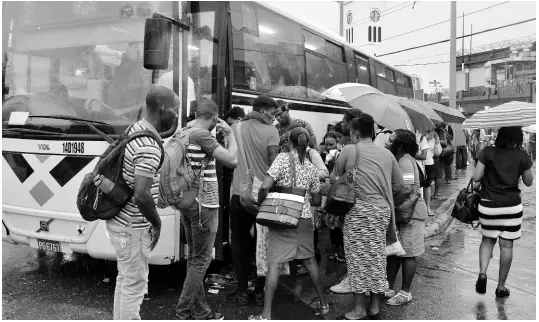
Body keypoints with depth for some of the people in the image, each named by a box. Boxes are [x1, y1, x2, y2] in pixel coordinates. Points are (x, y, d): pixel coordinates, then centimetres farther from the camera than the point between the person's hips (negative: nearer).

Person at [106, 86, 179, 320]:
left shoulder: (135, 129, 7)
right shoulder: (150, 147, -24)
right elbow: (142, 195, -32)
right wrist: (156, 224, -15)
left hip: (121, 220, 10)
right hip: (133, 227, -10)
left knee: (125, 280, 21)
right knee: (135, 284, 3)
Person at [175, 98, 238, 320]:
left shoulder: (183, 132, 11)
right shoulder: (203, 135, -16)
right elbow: (232, 161, -21)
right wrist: (230, 132, -9)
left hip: (186, 202, 9)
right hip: (204, 204, -9)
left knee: (194, 257, 14)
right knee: (201, 260, 1)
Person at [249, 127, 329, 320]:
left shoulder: (283, 158, -8)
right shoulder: (311, 168, 5)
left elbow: (265, 187, -18)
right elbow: (316, 201, 11)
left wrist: (261, 205, -2)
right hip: (304, 219, 4)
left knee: (274, 263, -2)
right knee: (309, 261, 18)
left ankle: (266, 314, -2)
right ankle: (323, 304, 30)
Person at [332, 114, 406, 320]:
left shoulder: (350, 150, -3)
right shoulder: (387, 153, 9)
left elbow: (336, 178, 3)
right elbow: (399, 186, 9)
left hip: (358, 210, -5)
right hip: (382, 210, 5)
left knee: (358, 258, 3)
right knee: (377, 257, 12)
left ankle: (360, 309, 9)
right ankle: (375, 308, 21)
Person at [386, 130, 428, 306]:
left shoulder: (406, 162, -19)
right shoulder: (398, 160, 11)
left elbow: (406, 188, -28)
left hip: (411, 213, -9)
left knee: (407, 254, 3)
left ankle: (405, 292, 14)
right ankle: (389, 288, 25)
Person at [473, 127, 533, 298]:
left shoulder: (488, 152, -8)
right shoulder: (522, 156, -4)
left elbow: (476, 178, -8)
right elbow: (528, 182, 7)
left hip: (488, 205, 0)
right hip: (512, 206, 0)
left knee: (487, 240, 19)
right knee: (506, 244, 9)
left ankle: (482, 272, -2)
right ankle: (501, 286, 16)